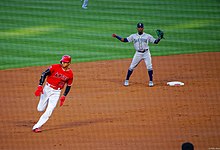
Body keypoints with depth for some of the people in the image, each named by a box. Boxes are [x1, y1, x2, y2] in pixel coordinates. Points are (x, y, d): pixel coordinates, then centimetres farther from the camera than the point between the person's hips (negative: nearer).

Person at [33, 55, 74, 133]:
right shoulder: (55, 67, -12)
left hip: (56, 92, 1)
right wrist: (40, 86, -23)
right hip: (47, 88, -1)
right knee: (40, 109, 7)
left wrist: (64, 96, 3)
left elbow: (68, 86, 9)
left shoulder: (70, 73, -4)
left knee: (48, 112, -10)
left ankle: (36, 127, -4)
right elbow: (44, 74, -14)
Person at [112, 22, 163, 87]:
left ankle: (151, 81, 5)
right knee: (131, 67, 0)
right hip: (138, 53, 1)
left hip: (146, 53, -1)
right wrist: (116, 36, -6)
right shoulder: (133, 36, 5)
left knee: (149, 67, -8)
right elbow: (124, 40, 3)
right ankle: (126, 80, 12)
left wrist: (160, 37, -17)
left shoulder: (148, 36, 2)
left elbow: (155, 41, 1)